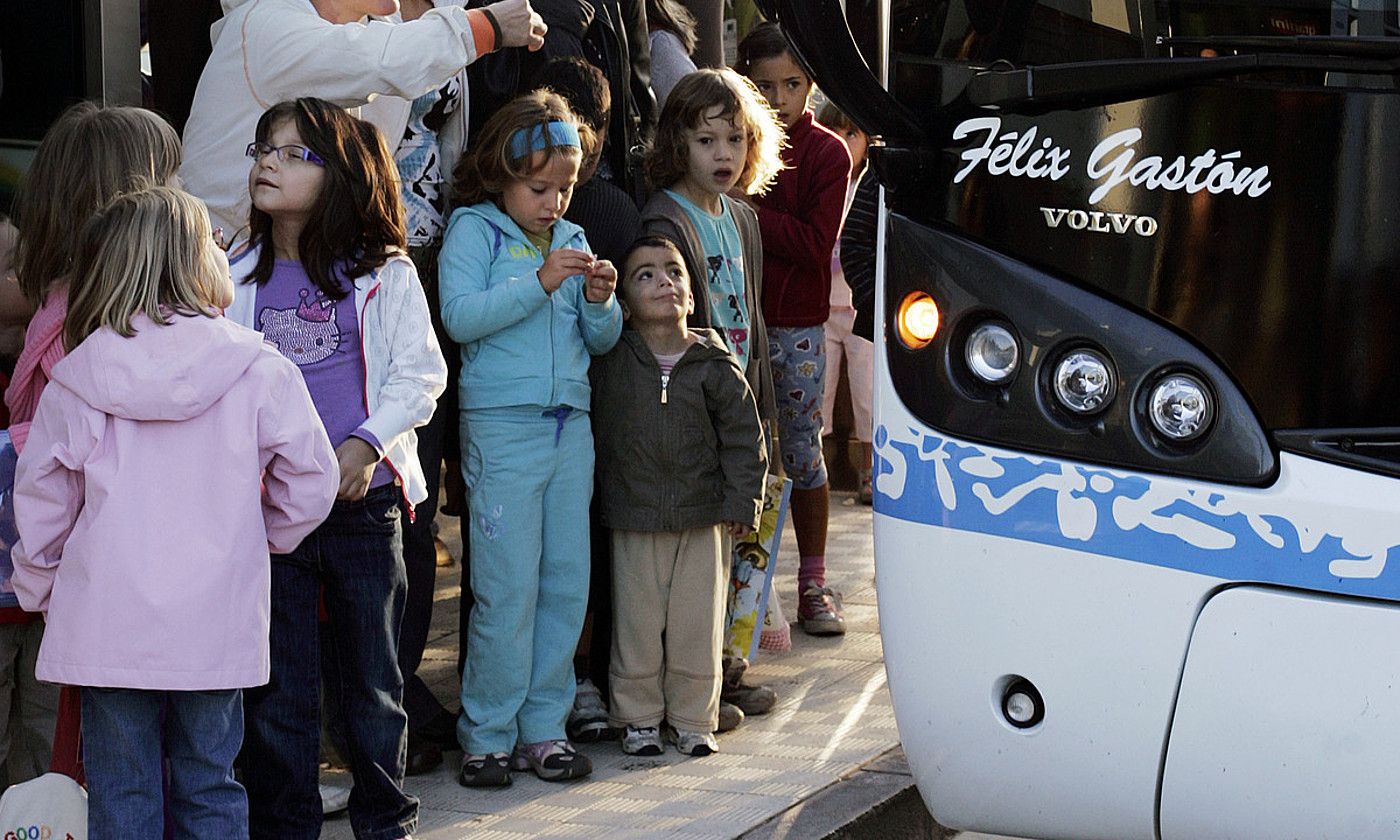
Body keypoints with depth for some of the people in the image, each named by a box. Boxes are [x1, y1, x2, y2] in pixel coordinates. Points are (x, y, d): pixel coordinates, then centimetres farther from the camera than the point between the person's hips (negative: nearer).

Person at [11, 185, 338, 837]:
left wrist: (39, 591, 18)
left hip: (107, 629, 0)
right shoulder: (258, 372, -6)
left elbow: (41, 501, 3)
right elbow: (310, 481, -1)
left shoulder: (75, 381, -4)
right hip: (216, 629, 0)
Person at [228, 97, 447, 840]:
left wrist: (367, 444, -14)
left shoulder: (385, 275, 1)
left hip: (364, 499, -1)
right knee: (279, 675, 4)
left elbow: (420, 373, -1)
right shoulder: (234, 276, 7)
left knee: (370, 669, 8)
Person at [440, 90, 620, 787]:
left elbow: (601, 340, 15)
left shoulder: (572, 239, 14)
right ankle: (488, 735, 6)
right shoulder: (474, 228, -1)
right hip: (501, 425, -5)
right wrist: (539, 283, -20)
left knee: (567, 582, 6)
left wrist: (600, 302, -6)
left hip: (570, 426, 5)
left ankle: (543, 727, 16)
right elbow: (460, 316, -15)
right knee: (509, 588, -5)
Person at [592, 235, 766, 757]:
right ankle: (638, 718, 18)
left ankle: (692, 718, 19)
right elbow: (595, 430, 8)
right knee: (637, 621, 5)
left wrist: (741, 501, -1)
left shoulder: (716, 367, -2)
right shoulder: (610, 361, -2)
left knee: (698, 621, 5)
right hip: (633, 520, 0)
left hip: (705, 519, 0)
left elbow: (744, 435, 2)